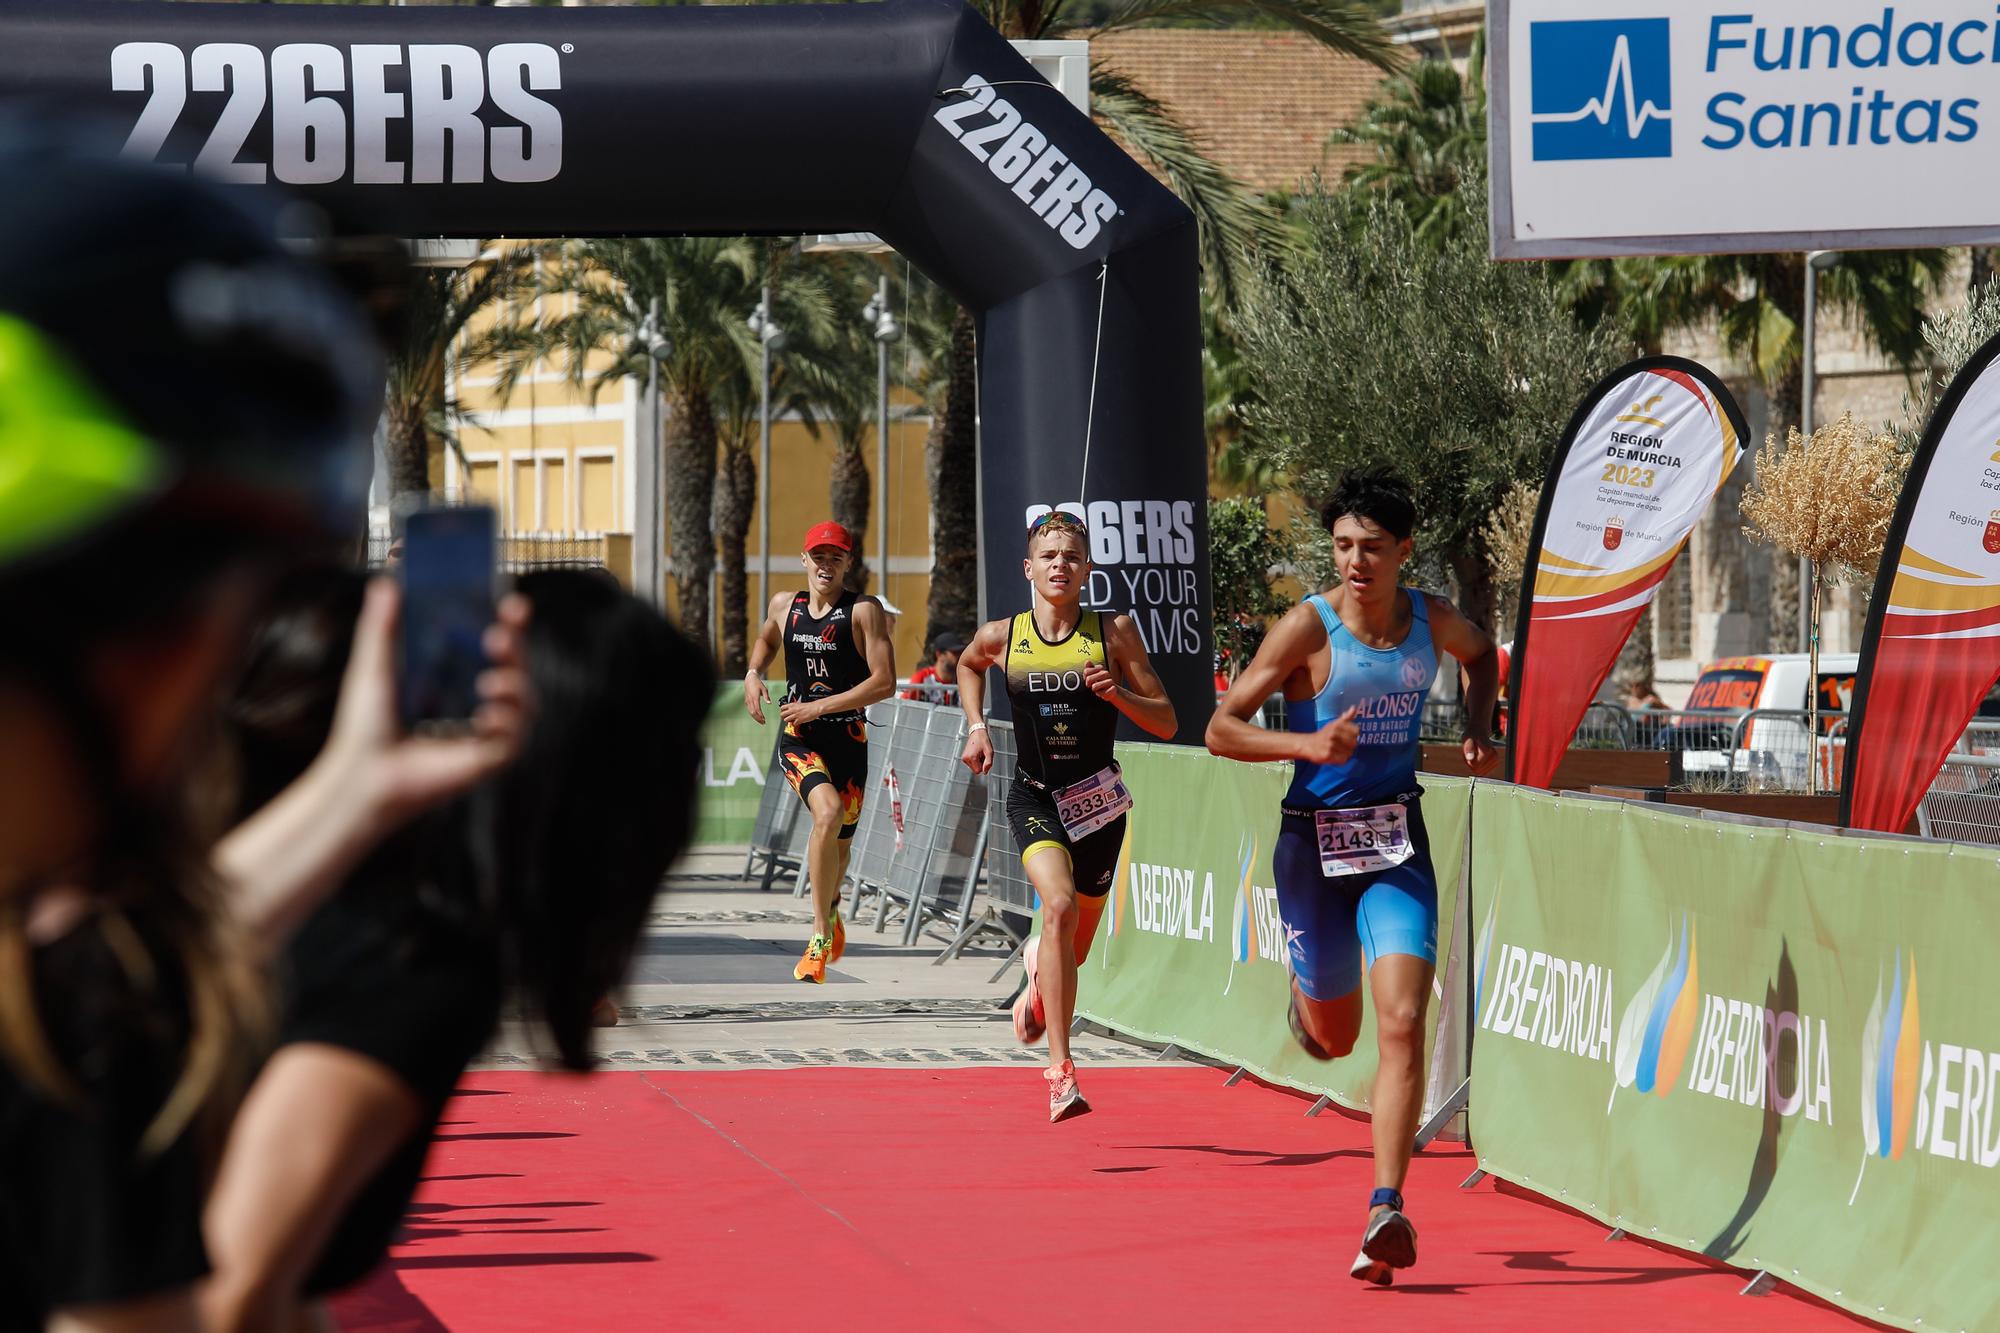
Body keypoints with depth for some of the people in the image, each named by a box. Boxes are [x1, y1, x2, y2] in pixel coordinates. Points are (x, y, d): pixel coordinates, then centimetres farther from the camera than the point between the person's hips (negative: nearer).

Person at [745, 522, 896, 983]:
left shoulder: (865, 611, -7)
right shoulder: (783, 606, 5)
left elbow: (884, 682, -14)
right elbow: (766, 638, 30)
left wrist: (819, 707, -17)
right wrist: (753, 674, 8)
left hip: (848, 740, 0)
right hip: (798, 739, 0)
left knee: (840, 842, 14)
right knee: (829, 813, -28)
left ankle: (831, 907, 51)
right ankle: (821, 936, -21)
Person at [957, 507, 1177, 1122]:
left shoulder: (1115, 632, -5)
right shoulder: (1002, 636, -2)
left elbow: (1166, 722, -2)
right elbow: (967, 664, 24)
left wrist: (1117, 693, -19)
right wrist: (976, 726, 9)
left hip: (1098, 800, 2)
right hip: (1034, 795, -1)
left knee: (1074, 944, 14)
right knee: (1059, 905, -28)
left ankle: (1038, 969, 56)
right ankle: (1060, 1071, -30)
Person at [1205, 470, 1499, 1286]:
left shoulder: (1433, 620, -1)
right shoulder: (1309, 627, -12)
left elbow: (1480, 653, 25)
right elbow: (1220, 730, -11)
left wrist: (1478, 731, 8)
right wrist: (1306, 743, -27)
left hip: (1397, 839, 2)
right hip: (1315, 840, -1)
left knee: (1402, 1025, -16)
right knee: (1334, 1038, 14)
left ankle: (1385, 1213, -19)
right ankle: (1306, 989, 53)